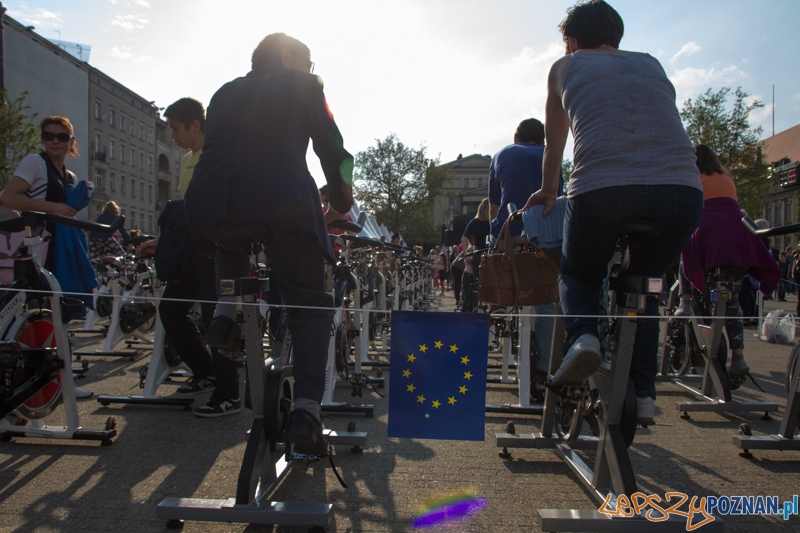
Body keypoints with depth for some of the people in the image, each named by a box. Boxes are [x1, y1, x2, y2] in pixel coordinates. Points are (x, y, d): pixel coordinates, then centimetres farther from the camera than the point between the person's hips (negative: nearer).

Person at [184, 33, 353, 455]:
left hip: (209, 203, 4)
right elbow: (332, 149, 17)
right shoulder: (302, 85, 21)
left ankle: (226, 312, 17)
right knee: (310, 304, 9)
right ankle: (306, 408, -7)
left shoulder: (225, 92, 31)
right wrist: (341, 206, 31)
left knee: (232, 239, 40)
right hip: (281, 201, -3)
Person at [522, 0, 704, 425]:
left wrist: (548, 190, 47)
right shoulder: (651, 64, 28)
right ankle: (642, 393, 19)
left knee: (577, 274, 25)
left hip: (602, 192, -3)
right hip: (682, 192, 3)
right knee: (640, 283, 27)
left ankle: (582, 336, -5)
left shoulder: (566, 67, 20)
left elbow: (554, 143, 31)